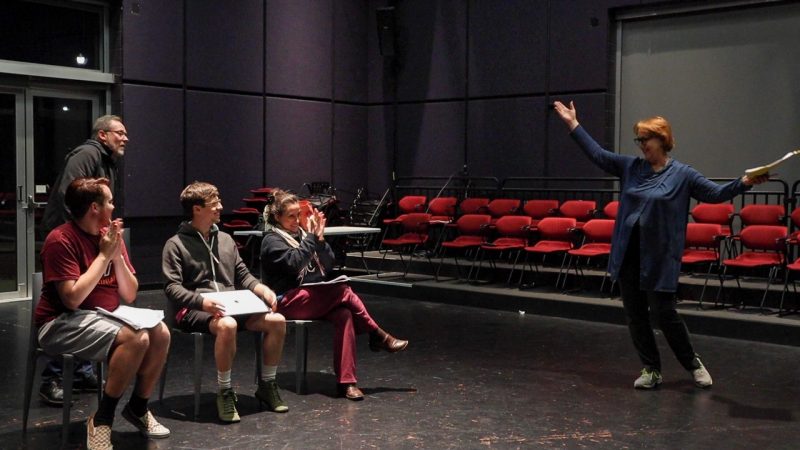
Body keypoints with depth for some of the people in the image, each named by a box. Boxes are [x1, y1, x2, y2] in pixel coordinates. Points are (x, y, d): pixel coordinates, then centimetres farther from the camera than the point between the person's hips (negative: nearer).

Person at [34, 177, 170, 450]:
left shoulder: (110, 235, 6)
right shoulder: (61, 240, -15)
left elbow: (129, 296, 4)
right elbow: (73, 298, -25)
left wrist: (117, 256, -11)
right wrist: (104, 255, -19)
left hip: (104, 317, 7)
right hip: (63, 323, -7)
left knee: (160, 333, -15)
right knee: (135, 339, -29)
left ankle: (138, 408, 5)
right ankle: (101, 418, -15)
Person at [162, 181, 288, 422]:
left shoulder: (225, 239, 17)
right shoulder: (176, 244, -1)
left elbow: (242, 275, 18)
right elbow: (172, 287, -10)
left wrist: (262, 289, -3)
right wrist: (202, 301, -27)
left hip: (231, 305, 6)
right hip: (193, 310, -6)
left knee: (277, 320, -16)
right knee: (227, 325, -39)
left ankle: (267, 385, 0)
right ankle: (225, 392, -21)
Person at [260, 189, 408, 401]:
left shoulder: (300, 234, 17)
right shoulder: (272, 240, -2)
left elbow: (328, 265, 9)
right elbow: (294, 263, -21)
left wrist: (320, 238, -4)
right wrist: (311, 237, -17)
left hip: (311, 297, 6)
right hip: (287, 301, -6)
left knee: (344, 314, -25)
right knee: (344, 291, -25)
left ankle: (346, 382, -30)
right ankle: (378, 337, -10)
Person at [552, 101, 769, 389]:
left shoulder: (682, 174, -3)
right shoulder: (630, 166, 7)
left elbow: (716, 193, -5)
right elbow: (597, 154, 11)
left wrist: (744, 183, -22)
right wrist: (573, 125, 10)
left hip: (660, 257, -4)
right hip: (628, 253, 4)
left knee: (664, 312, -1)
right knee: (635, 315, 8)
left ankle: (693, 363, 23)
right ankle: (651, 370, 22)